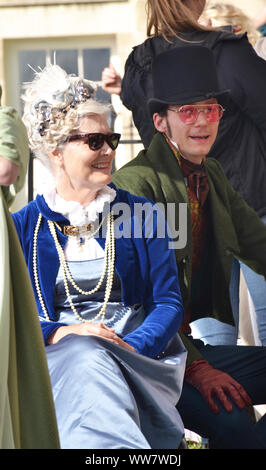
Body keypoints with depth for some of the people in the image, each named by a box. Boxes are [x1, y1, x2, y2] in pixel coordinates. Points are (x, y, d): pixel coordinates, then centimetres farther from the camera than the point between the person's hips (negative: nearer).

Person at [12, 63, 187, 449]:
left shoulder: (141, 216, 14)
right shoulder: (22, 228, 12)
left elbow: (168, 301, 8)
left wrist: (134, 346, -13)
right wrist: (58, 334, -16)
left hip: (138, 355, 0)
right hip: (53, 358, 0)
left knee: (90, 362, -38)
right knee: (84, 357, -38)